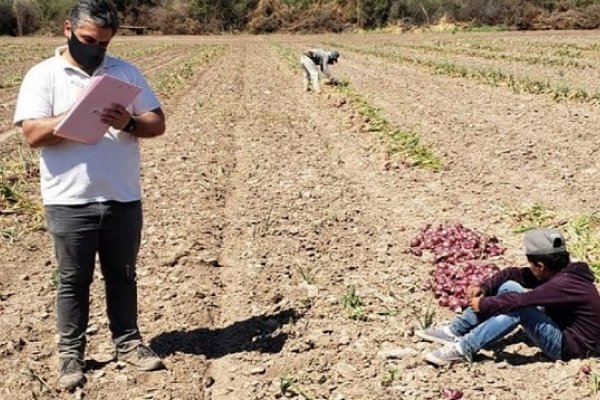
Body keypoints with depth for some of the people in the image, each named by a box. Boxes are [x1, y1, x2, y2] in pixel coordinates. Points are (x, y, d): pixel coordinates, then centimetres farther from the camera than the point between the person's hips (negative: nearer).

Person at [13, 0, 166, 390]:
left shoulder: (126, 72, 7)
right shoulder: (43, 75, -2)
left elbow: (157, 123, 4)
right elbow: (34, 134, -13)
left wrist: (129, 122, -17)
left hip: (124, 199, 3)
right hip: (70, 202, -2)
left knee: (123, 275, 15)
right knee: (74, 281, 9)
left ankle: (128, 341, 29)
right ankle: (71, 353, 22)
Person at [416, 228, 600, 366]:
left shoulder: (565, 285, -29)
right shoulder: (559, 271, 1)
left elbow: (519, 301, -35)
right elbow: (514, 273, 3)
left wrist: (484, 304, -22)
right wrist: (484, 287, -10)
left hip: (569, 345, -9)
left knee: (518, 307, -32)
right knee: (509, 286, -4)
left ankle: (463, 350, -26)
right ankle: (454, 331, -5)